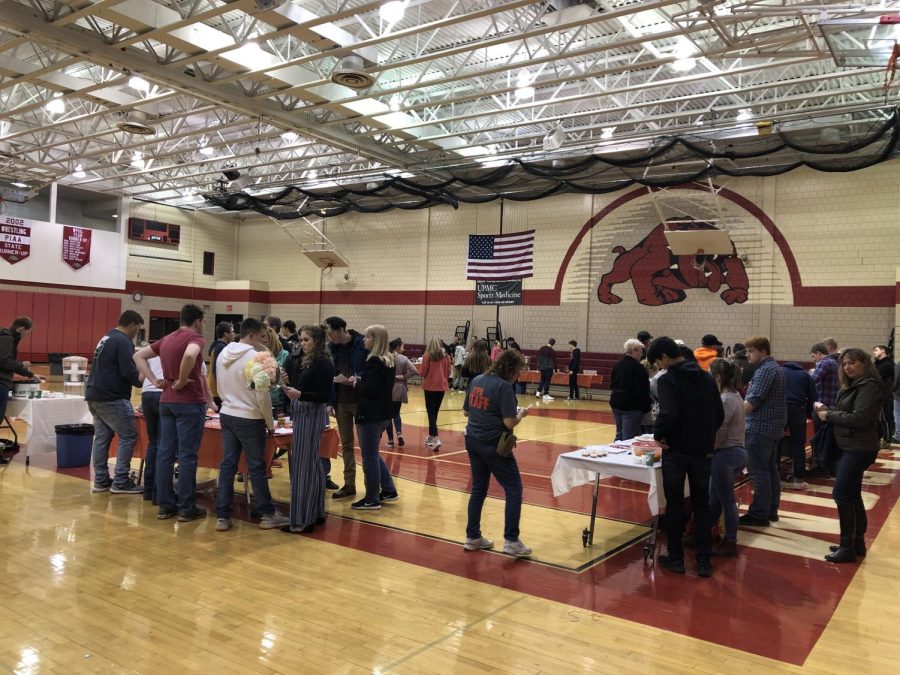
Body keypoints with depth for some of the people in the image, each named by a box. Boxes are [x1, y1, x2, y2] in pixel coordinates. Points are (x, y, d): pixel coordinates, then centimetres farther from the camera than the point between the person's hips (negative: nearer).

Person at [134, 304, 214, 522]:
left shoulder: (166, 339, 13)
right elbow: (189, 355, -32)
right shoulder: (195, 338, -10)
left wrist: (154, 380, 9)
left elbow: (138, 355, 18)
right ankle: (186, 508, 4)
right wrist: (182, 381, -19)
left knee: (165, 453, 9)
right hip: (189, 402, -7)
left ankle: (165, 505, 14)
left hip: (166, 402, 7)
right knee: (187, 455, -2)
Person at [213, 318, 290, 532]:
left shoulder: (224, 353, 6)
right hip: (249, 419, -7)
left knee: (227, 465, 9)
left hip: (226, 415, 7)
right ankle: (267, 514, 13)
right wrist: (270, 422, -5)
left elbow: (222, 387, 14)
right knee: (256, 467, 2)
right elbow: (262, 395, -16)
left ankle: (222, 516, 11)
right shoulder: (255, 357, -17)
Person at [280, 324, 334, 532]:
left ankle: (302, 520, 0)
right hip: (303, 414, 9)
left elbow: (325, 396, -17)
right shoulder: (306, 361, 12)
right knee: (313, 465, 15)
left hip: (311, 416, -9)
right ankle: (316, 513, 25)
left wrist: (300, 394, -26)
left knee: (303, 465, -6)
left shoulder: (322, 363, -13)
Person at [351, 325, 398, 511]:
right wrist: (360, 382, 7)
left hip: (370, 415, -9)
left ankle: (372, 499, 10)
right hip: (383, 413, 9)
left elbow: (369, 389, -25)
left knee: (369, 457, 1)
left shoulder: (373, 361, -18)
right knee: (374, 454, 21)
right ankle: (388, 490, 26)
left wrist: (356, 383, -7)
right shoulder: (389, 360, 9)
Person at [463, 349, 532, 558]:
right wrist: (521, 414, -1)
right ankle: (511, 540, 3)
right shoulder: (504, 387, -17)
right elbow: (509, 423, -19)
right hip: (493, 445, -7)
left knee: (478, 489, 17)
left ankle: (472, 537, 23)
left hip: (473, 441, 7)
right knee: (514, 489, 5)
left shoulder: (476, 380, 5)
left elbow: (466, 411, 13)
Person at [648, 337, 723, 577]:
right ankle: (704, 561, 13)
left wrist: (658, 434, -10)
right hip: (703, 451, 5)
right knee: (701, 505, 12)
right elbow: (719, 415, 8)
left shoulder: (667, 380, -13)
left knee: (674, 505, 7)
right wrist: (706, 436, 15)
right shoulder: (706, 377, 7)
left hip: (676, 451, -5)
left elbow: (669, 414, -26)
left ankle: (676, 559, 14)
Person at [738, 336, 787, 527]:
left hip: (760, 427, -11)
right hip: (772, 426, 11)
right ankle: (771, 510, 21)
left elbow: (752, 402, -22)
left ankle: (759, 514, -2)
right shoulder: (775, 367, 17)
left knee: (759, 472, -6)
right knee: (771, 469, 14)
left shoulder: (765, 370, -17)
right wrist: (740, 411, 15)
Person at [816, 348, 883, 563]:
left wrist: (829, 415, -14)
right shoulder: (852, 386, 14)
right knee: (852, 495, 15)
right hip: (850, 447, 10)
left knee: (841, 494, -9)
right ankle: (857, 543, 24)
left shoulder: (869, 386, -15)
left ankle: (848, 547, -3)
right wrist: (827, 411, -3)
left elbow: (859, 418, -23)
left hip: (859, 449, -10)